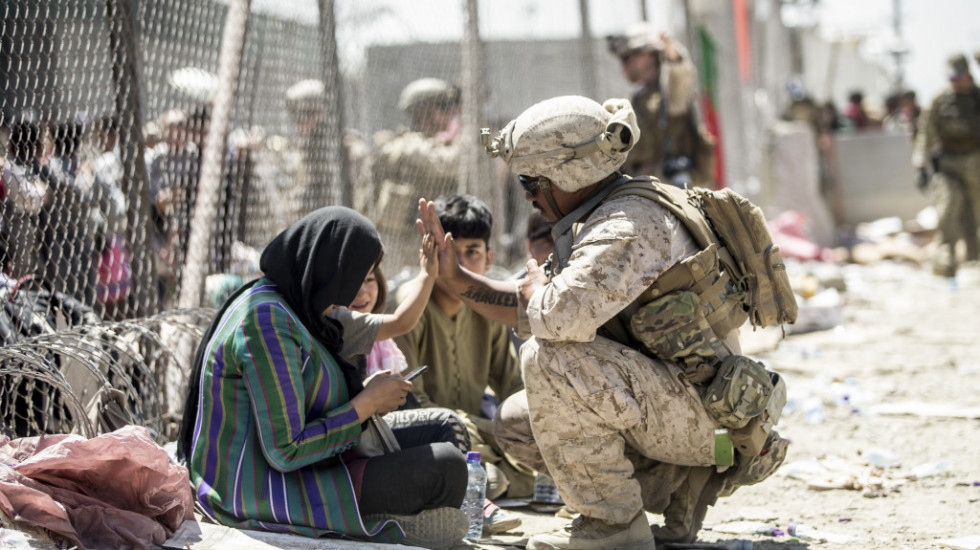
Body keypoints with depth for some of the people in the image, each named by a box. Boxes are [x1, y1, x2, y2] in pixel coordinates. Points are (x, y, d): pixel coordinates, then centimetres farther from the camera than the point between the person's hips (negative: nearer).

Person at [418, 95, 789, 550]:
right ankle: (674, 486, 7)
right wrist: (456, 279, 12)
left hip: (705, 412, -10)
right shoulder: (596, 222, 11)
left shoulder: (630, 226, -21)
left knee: (549, 357, -25)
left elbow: (562, 314, -36)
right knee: (514, 425, 10)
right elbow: (532, 314, 20)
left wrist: (534, 288, -12)